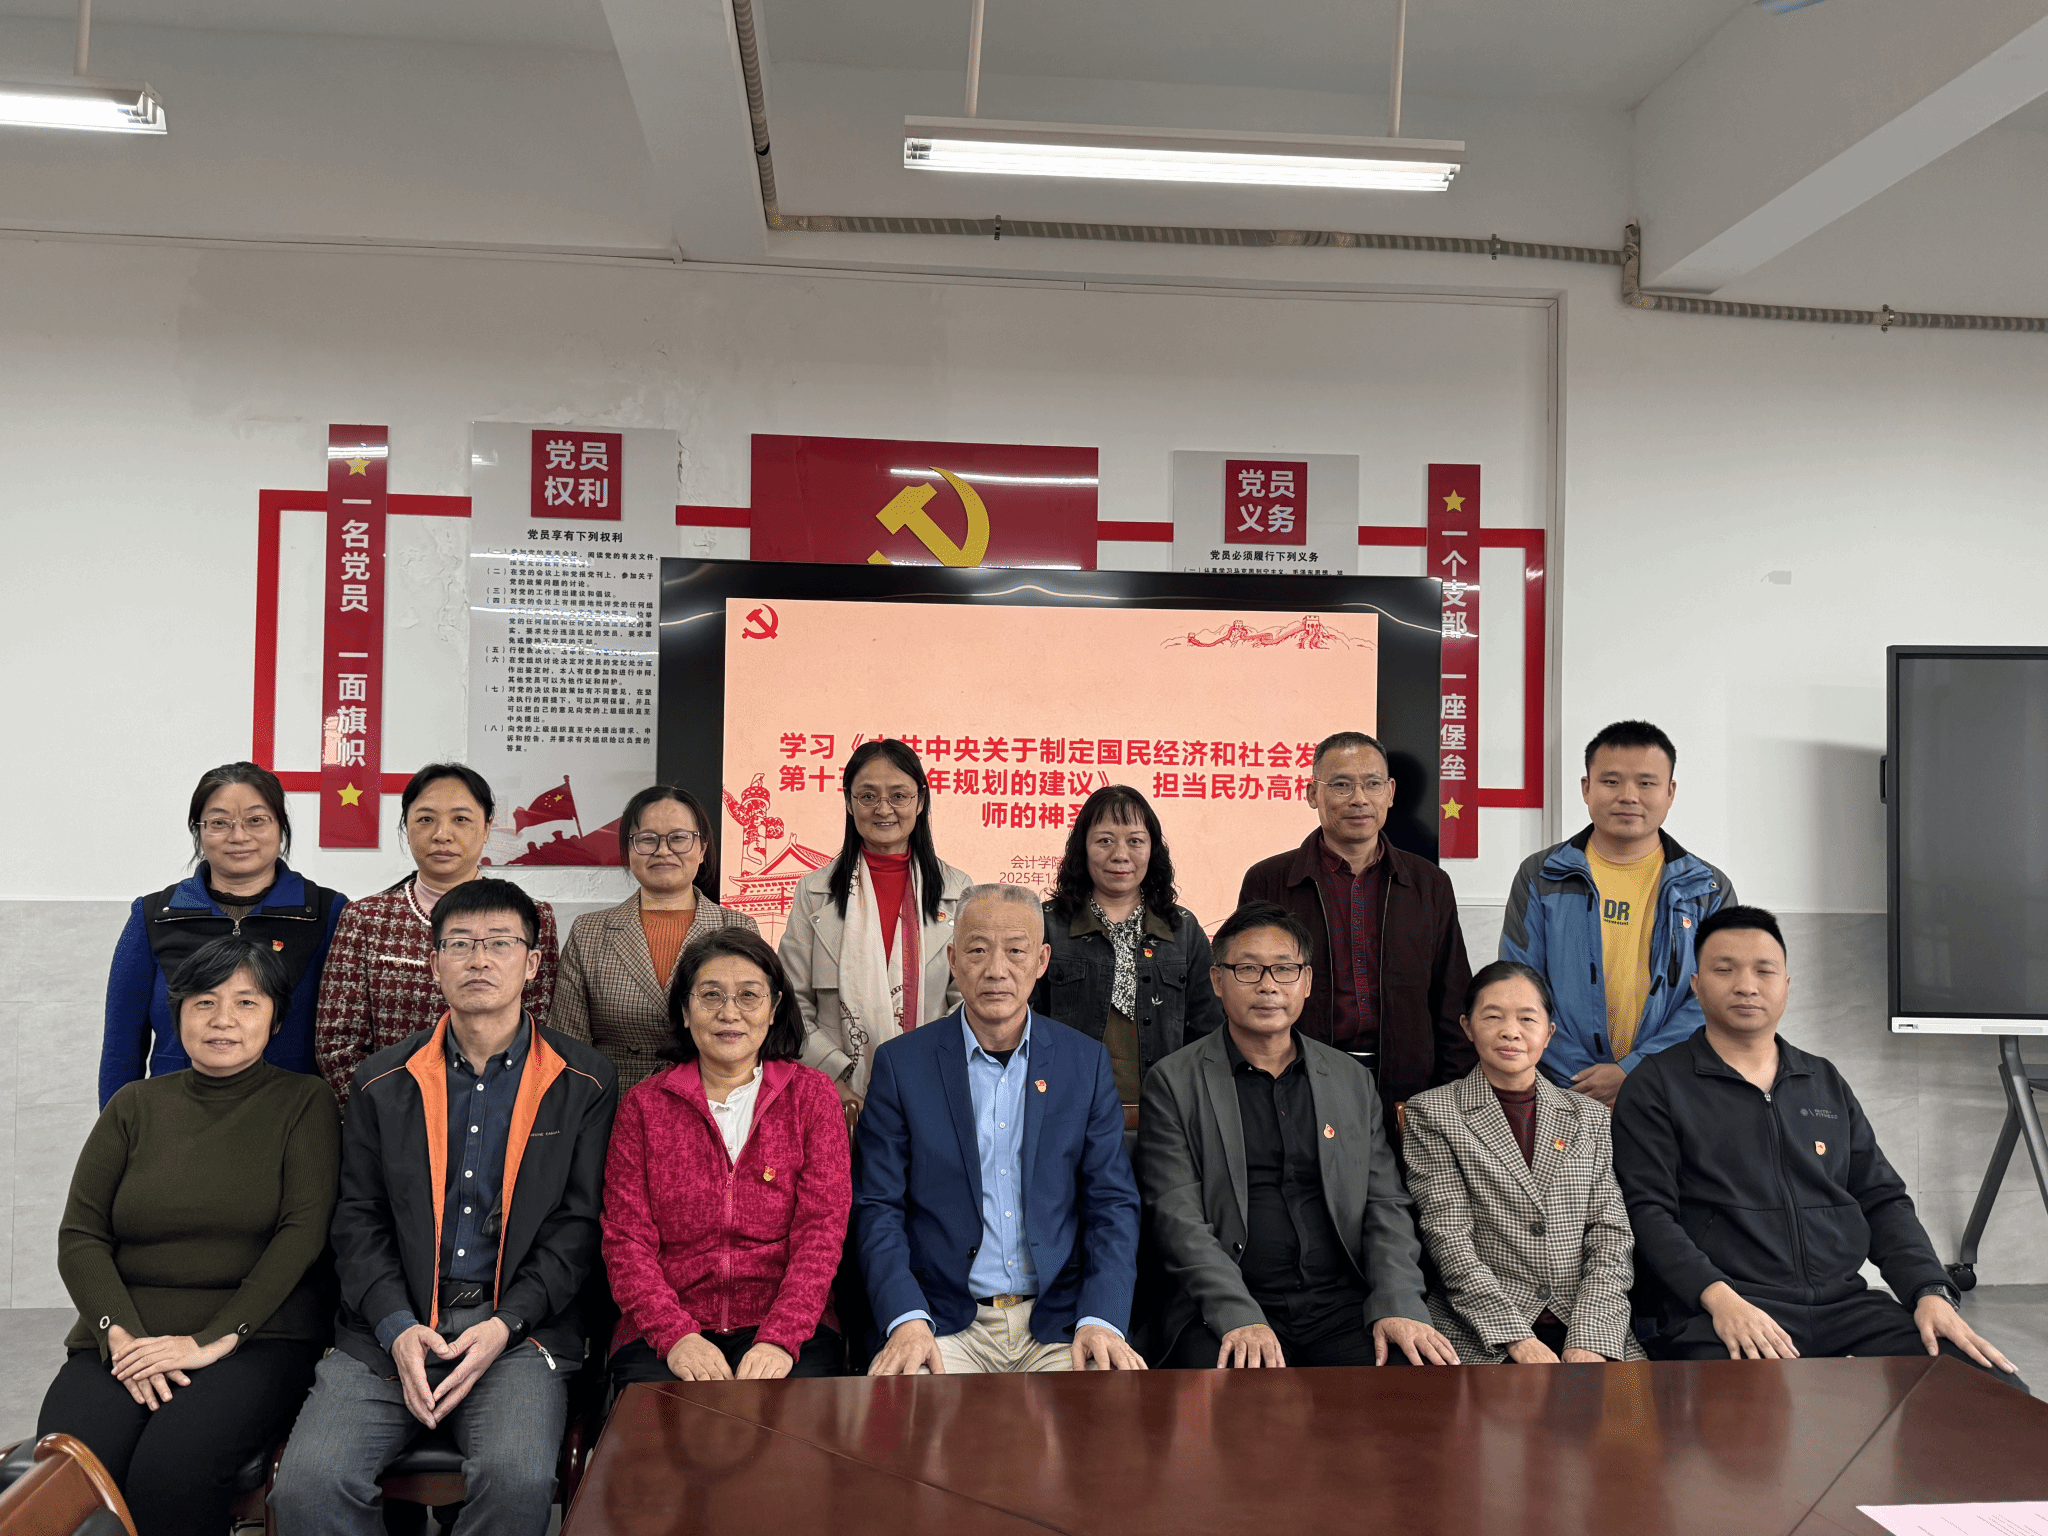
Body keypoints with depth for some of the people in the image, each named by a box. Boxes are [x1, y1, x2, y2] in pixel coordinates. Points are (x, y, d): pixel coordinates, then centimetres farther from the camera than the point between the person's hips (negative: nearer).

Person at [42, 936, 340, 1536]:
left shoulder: (305, 1102, 5)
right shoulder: (135, 1106, 14)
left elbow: (304, 1231, -4)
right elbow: (79, 1235, 9)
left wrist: (212, 1339, -13)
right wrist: (121, 1335, -8)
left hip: (255, 1335, -2)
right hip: (124, 1335, 3)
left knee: (171, 1471, -30)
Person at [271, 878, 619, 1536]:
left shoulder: (584, 1082, 5)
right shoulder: (383, 1081, 11)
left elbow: (579, 1223, 2)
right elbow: (358, 1219, 9)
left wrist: (504, 1325, -10)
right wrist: (398, 1329, -7)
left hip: (519, 1329, -2)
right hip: (392, 1327, 2)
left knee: (518, 1479, -29)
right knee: (306, 1483, -21)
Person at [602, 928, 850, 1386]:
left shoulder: (812, 1095, 8)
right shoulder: (643, 1106, 10)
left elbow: (821, 1231, -1)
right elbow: (626, 1239, 3)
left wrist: (779, 1339, -17)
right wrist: (676, 1335, -15)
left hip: (788, 1326, -1)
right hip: (663, 1331, 1)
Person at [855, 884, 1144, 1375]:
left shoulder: (1086, 1062, 6)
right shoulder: (901, 1063, 2)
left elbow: (1112, 1204, 5)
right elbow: (877, 1207, 1)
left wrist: (1101, 1320, -10)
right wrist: (908, 1319, -15)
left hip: (1058, 1322, 1)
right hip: (944, 1324, -1)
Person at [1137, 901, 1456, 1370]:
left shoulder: (1353, 1080, 16)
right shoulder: (1174, 1083, 4)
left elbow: (1386, 1206, 12)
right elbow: (1178, 1219, -4)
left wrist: (1398, 1306, -6)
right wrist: (1240, 1318, -18)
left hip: (1343, 1305, 3)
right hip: (1221, 1310, -3)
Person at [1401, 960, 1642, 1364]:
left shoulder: (1589, 1116, 16)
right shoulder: (1431, 1113, 5)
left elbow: (1611, 1233, 7)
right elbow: (1448, 1238, -3)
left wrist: (1589, 1341, -8)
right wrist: (1518, 1339, -13)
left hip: (1589, 1331, 3)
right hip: (1480, 1335, -3)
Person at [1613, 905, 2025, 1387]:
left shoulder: (1826, 1082, 22)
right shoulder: (1656, 1087, 4)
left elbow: (1883, 1201, 19)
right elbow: (1648, 1211, -4)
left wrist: (1931, 1292, 2)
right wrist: (1719, 1297, -19)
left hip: (1846, 1305, 6)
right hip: (1722, 1313, -6)